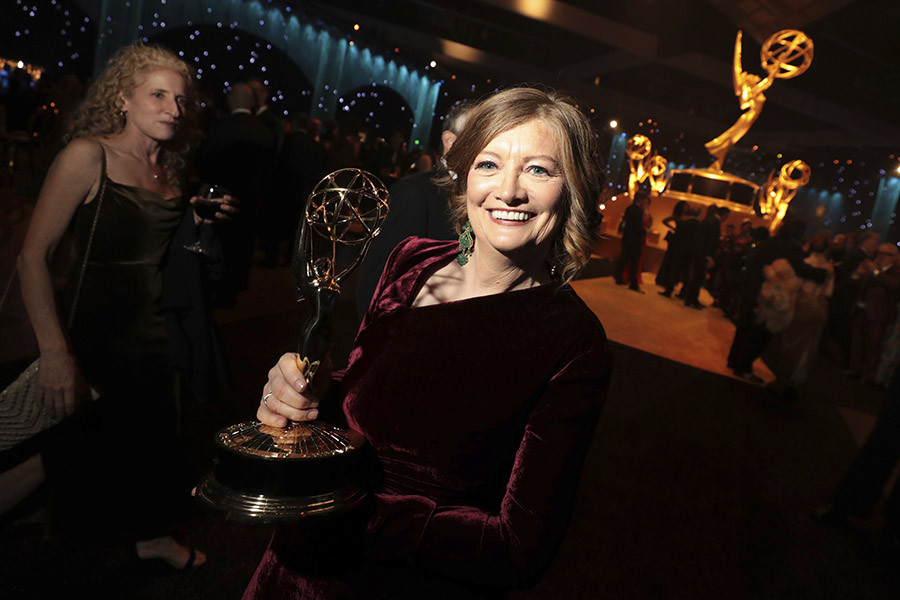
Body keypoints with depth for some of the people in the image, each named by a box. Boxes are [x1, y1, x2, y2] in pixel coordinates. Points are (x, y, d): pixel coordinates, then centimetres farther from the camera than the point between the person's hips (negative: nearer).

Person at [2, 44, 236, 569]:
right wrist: (55, 354, -24)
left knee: (152, 437, 18)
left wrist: (199, 220, -1)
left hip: (152, 330, 6)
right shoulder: (89, 155, -13)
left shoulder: (167, 171, 6)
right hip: (97, 336, -6)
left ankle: (151, 536, 40)